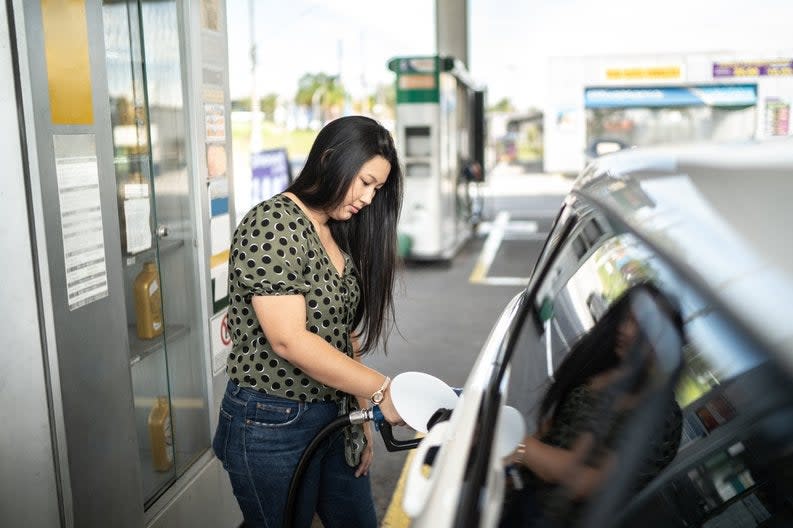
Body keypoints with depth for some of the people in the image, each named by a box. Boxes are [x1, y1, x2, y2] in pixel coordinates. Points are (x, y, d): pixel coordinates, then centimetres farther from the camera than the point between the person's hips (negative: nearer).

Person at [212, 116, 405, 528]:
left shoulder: (338, 235, 10)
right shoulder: (272, 226, -17)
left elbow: (341, 335, 11)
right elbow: (288, 340, -25)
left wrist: (361, 413, 6)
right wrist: (380, 389, -24)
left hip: (334, 416, 8)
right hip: (272, 427, -8)